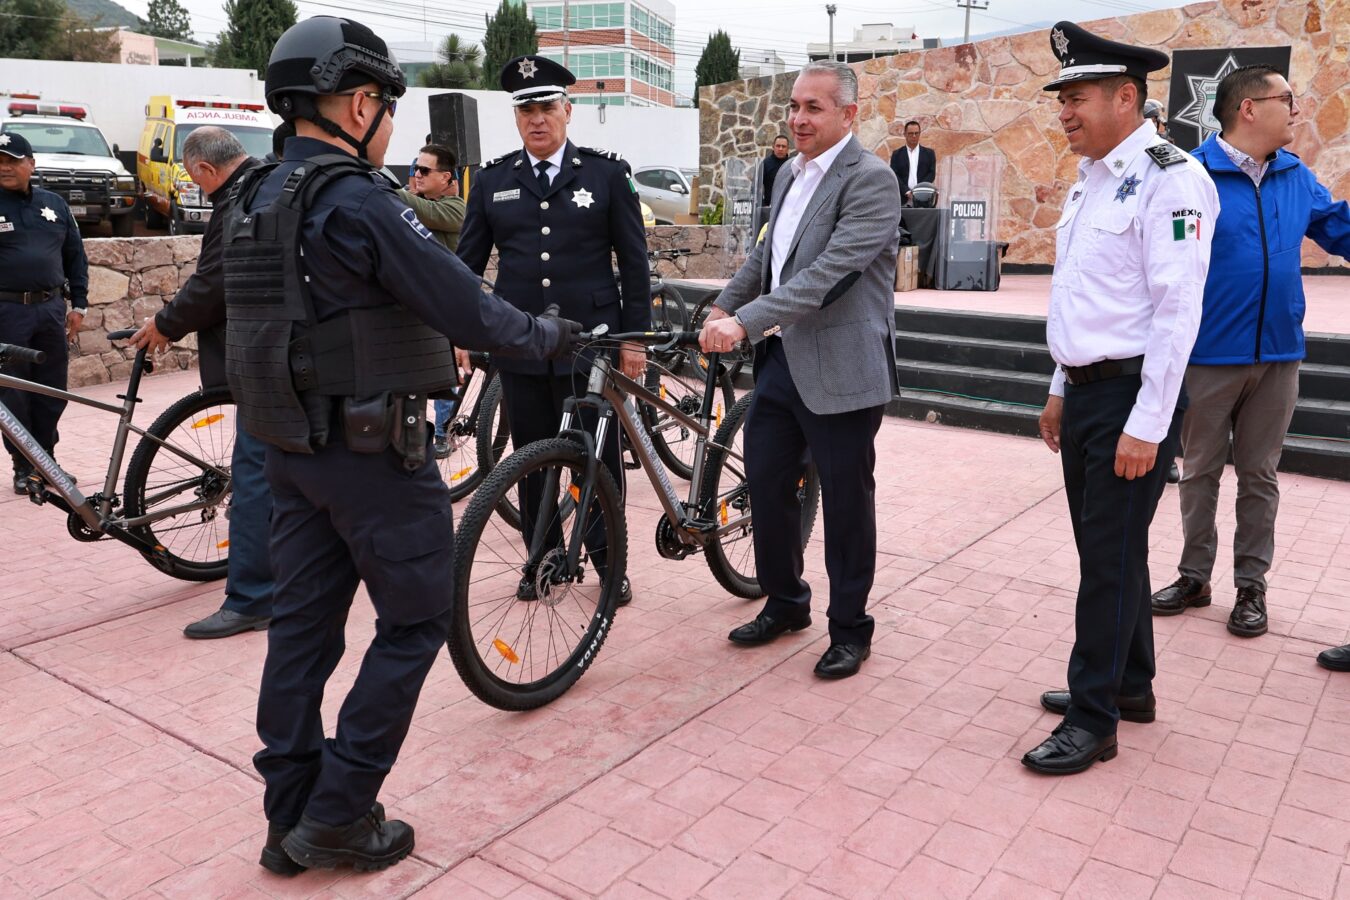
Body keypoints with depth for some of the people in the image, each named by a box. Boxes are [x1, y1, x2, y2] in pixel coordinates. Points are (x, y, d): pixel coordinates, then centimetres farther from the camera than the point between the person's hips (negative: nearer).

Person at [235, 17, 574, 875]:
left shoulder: (254, 200, 10)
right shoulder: (358, 201, -18)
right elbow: (467, 308, -20)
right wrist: (552, 334, -3)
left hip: (291, 444, 9)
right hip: (373, 449, -8)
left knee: (302, 625, 13)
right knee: (415, 621, 6)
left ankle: (291, 818, 24)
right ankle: (340, 815, 11)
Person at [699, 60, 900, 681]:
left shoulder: (871, 181, -14)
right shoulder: (791, 174, 13)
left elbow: (828, 273, -25)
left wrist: (745, 321, -29)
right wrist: (721, 307, 13)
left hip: (839, 368, -8)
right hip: (781, 358, 8)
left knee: (845, 502, 5)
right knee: (765, 485, 13)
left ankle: (850, 627, 23)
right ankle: (785, 602, 34)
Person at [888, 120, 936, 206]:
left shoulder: (929, 153, 13)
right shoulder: (897, 154, 10)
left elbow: (932, 174, 6)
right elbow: (894, 176, 1)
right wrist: (907, 192, -12)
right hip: (903, 199, -1)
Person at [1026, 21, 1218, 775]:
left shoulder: (1169, 179, -14)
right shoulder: (1091, 180, 13)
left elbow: (1178, 311, -18)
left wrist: (1146, 426, -20)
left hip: (1131, 398, -8)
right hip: (1085, 394, 8)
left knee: (1112, 559, 0)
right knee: (1105, 549, 16)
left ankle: (1094, 719, 12)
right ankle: (1130, 685, 32)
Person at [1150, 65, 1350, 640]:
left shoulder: (1297, 177, 6)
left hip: (1278, 355, 4)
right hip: (1209, 356, -4)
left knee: (1259, 474, 12)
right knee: (1201, 470, 10)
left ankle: (1251, 585, 24)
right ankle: (1194, 576, 25)